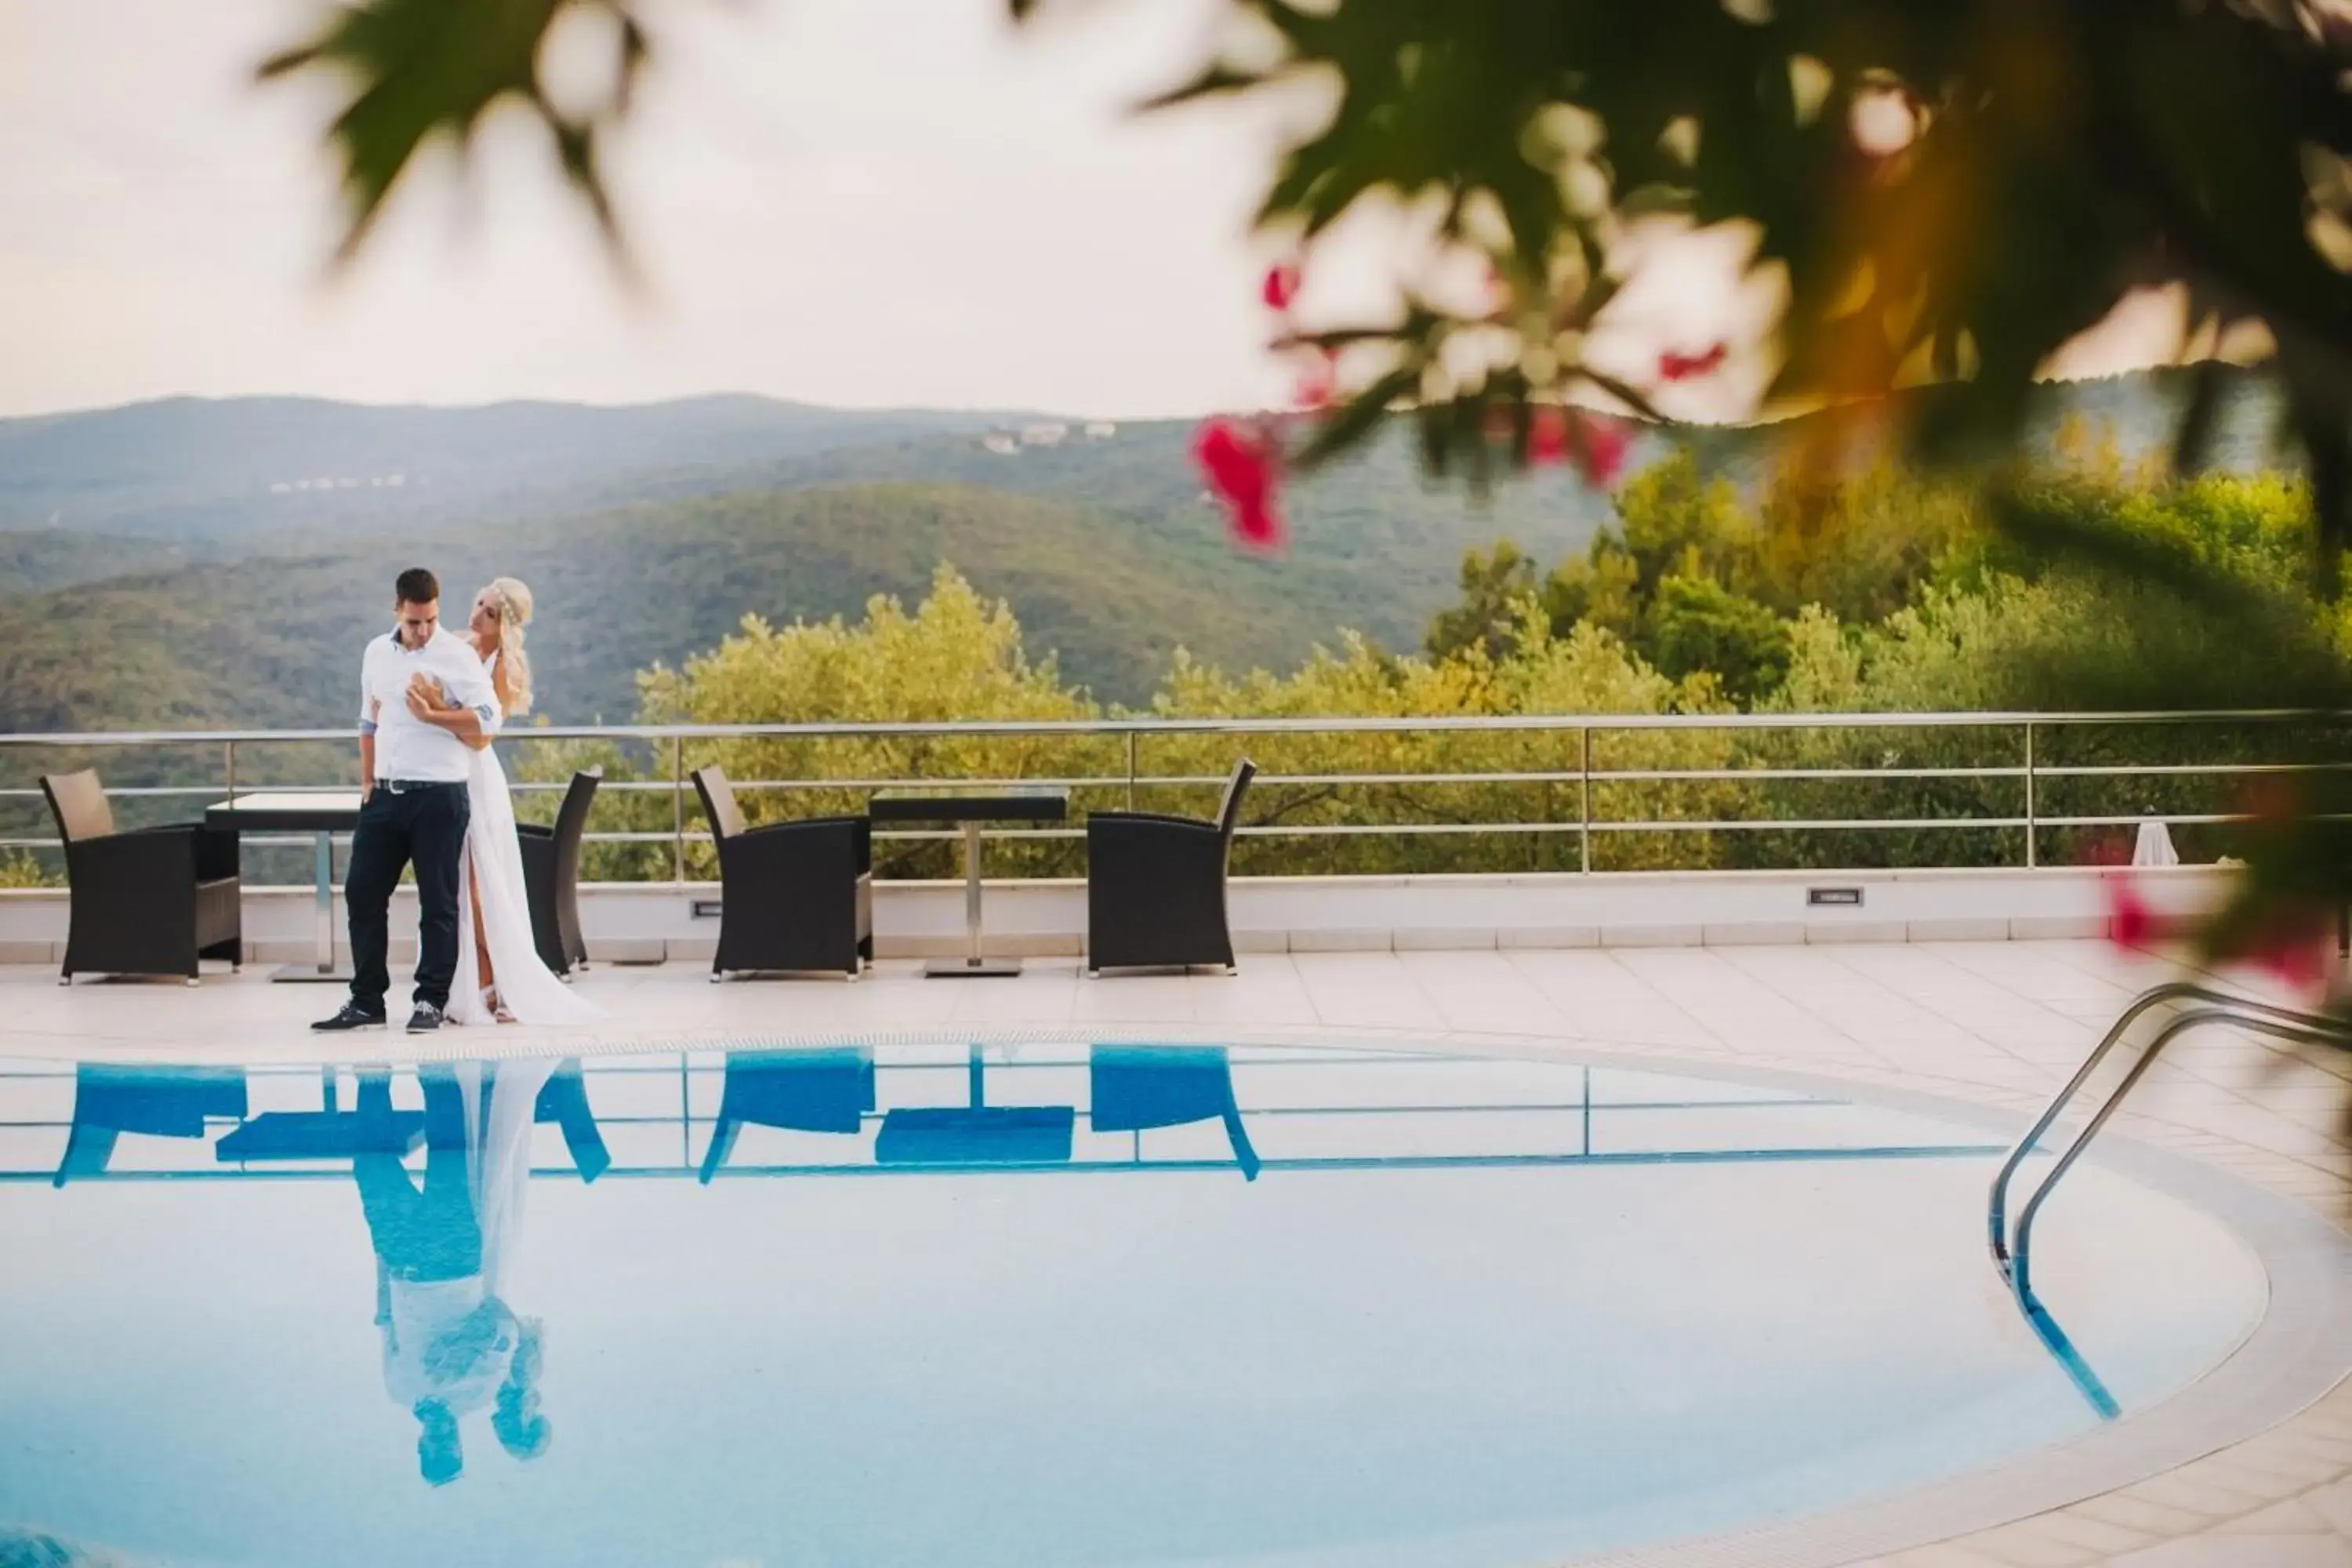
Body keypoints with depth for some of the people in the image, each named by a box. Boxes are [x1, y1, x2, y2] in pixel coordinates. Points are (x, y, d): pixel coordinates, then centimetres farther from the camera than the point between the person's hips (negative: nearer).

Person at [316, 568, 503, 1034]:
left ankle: (431, 1001, 8)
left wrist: (431, 715, -17)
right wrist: (367, 781, 16)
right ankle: (366, 1000, 15)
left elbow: (487, 719, -13)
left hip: (438, 795, -6)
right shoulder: (376, 653, 12)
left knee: (437, 901, 0)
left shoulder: (456, 656, -6)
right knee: (362, 892, 6)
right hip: (385, 794, 6)